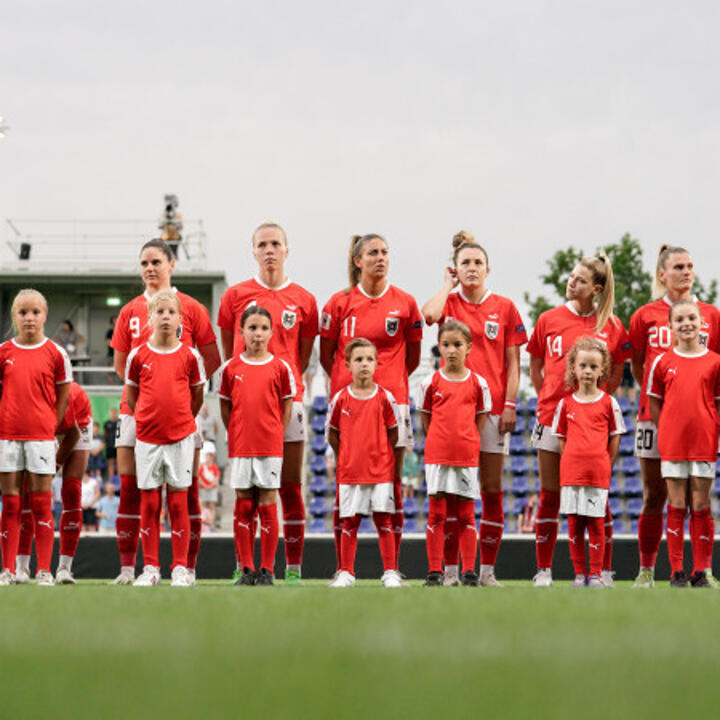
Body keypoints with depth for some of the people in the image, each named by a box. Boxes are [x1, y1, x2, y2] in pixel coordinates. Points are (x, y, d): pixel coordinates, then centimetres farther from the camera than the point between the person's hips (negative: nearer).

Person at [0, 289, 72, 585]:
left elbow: (63, 395, 7)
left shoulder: (55, 353, 2)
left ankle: (44, 570, 3)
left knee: (41, 503, -1)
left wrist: (51, 425, 1)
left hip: (40, 435, -1)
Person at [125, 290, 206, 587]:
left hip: (180, 437, -1)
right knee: (149, 503, 2)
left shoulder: (190, 356, 1)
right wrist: (149, 418, 7)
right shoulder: (138, 355, 1)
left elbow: (197, 397, 11)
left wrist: (181, 420, 6)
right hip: (147, 437, 1)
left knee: (178, 502, 0)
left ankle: (180, 568, 4)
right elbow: (131, 395, 11)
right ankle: (150, 567, 8)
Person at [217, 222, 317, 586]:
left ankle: (294, 569, 2)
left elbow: (303, 356, 14)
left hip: (288, 398, 0)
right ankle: (242, 566, 4)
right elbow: (229, 351, 12)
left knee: (290, 487, 0)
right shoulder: (235, 296, 5)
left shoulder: (303, 300, 6)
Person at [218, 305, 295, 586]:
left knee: (267, 505, -1)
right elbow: (225, 406, 12)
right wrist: (236, 434, 5)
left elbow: (287, 406, 6)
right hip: (239, 447, 1)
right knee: (243, 505, 4)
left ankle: (267, 570, 4)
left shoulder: (280, 367, 1)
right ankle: (246, 570, 10)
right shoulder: (230, 368, 4)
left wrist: (276, 435, -1)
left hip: (270, 447, -1)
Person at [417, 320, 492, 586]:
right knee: (436, 514, 0)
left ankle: (469, 571, 8)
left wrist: (470, 445, 1)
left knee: (466, 515, 4)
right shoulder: (431, 382, 2)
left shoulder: (478, 383, 3)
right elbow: (425, 417, 10)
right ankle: (434, 571, 3)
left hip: (467, 456, 0)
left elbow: (481, 418, 10)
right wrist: (438, 443, 2)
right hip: (437, 455, 0)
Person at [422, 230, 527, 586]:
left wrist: (510, 404, -4)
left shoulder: (505, 308, 7)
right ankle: (450, 569, 1)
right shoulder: (449, 302, 6)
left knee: (492, 489, 0)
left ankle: (487, 569, 4)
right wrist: (449, 285, -3)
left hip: (492, 406, 0)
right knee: (452, 490, -2)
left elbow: (513, 363, 6)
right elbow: (429, 313, -19)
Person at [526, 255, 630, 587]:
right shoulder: (549, 320, 5)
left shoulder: (610, 326, 2)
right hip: (552, 417, 1)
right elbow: (535, 369, 13)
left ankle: (604, 571, 6)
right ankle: (544, 571, 9)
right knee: (550, 496, 4)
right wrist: (550, 400, 6)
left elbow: (616, 374, 11)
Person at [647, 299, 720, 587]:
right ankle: (677, 572, 6)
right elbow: (654, 403, 10)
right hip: (672, 445, 0)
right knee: (677, 507, 2)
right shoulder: (663, 362, 4)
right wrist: (666, 435, 3)